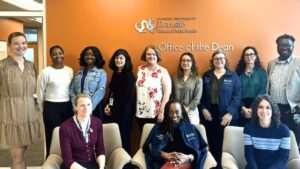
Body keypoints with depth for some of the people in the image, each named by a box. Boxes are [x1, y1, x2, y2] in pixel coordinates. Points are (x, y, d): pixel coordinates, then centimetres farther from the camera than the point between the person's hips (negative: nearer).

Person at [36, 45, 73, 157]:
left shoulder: (70, 70, 5)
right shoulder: (46, 72, -7)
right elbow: (40, 93, -1)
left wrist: (72, 105, 13)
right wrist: (44, 109, 6)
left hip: (67, 107, 4)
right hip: (51, 107, -4)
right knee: (52, 136, 3)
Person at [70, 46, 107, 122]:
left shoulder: (101, 73, -1)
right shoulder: (78, 73, 13)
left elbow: (100, 91, -12)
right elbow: (72, 90, 8)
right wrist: (75, 105, -6)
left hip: (94, 108, -4)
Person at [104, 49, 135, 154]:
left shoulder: (128, 75, -10)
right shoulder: (115, 73, 12)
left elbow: (127, 95, -14)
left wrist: (113, 108, -7)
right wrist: (108, 105, 1)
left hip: (124, 109, -7)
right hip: (114, 109, 7)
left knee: (123, 135, 0)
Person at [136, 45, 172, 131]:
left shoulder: (163, 72, -4)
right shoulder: (140, 69, 7)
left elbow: (167, 93, -9)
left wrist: (162, 112, -13)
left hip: (156, 113, -3)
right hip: (141, 113, 4)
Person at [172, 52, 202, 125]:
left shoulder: (198, 79, 2)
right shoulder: (175, 78, 9)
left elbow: (197, 98, -5)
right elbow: (171, 95, 7)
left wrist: (187, 109, -12)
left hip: (191, 112, -2)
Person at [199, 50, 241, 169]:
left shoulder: (233, 76, 2)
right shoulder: (206, 76, 9)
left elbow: (237, 96, -4)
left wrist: (230, 112, -14)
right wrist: (203, 108, -7)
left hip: (226, 115, -2)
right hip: (208, 114, 2)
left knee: (224, 144, 2)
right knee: (211, 143, 6)